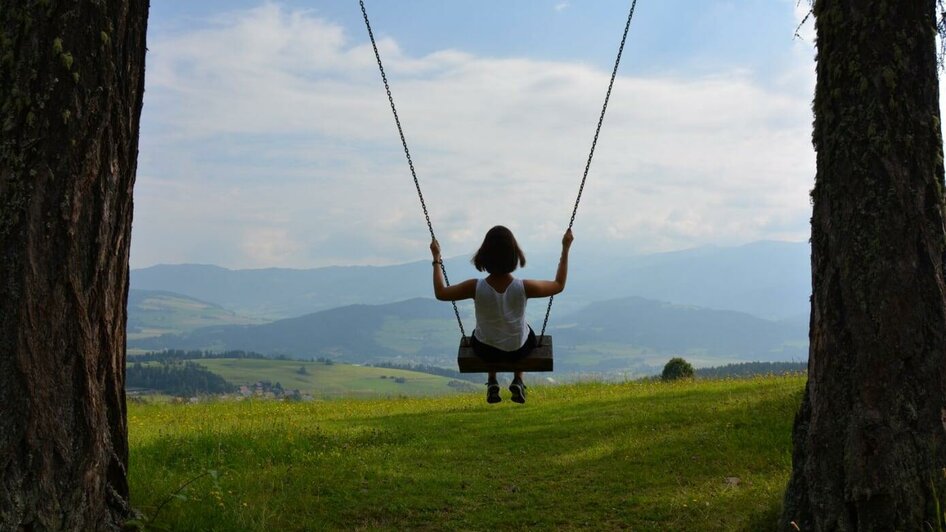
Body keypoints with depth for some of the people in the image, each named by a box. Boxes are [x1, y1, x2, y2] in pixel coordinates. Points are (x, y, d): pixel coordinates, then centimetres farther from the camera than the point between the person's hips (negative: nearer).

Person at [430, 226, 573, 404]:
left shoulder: (476, 287, -30)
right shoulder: (524, 287, -30)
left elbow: (440, 293, -11)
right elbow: (559, 285, -11)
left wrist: (436, 258, -2)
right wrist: (566, 248, -6)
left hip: (485, 350, 0)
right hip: (518, 349, 0)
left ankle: (492, 383, 32)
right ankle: (518, 381, 29)